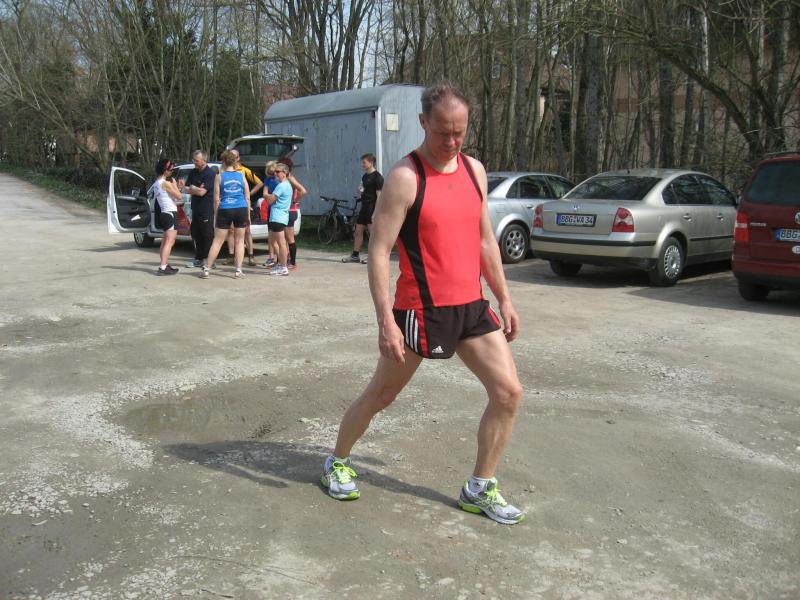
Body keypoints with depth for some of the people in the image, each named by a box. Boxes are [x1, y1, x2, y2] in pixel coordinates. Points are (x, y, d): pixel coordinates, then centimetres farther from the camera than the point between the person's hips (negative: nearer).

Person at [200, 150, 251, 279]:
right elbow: (247, 197, 6)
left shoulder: (219, 176, 1)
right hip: (241, 210, 1)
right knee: (239, 241, 9)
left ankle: (207, 270, 8)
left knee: (217, 241, 5)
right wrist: (248, 215, 13)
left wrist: (215, 215, 7)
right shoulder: (241, 176, 6)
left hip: (225, 210, -1)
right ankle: (238, 271, 6)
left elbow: (216, 199, 0)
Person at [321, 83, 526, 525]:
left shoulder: (475, 170, 8)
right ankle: (337, 463, 34)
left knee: (509, 393, 0)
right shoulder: (405, 177, -13)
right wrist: (386, 321, -21)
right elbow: (378, 252, -15)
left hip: (472, 306, 6)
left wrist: (504, 299, 14)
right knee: (380, 395, 9)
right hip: (421, 310, -6)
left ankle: (479, 489, 16)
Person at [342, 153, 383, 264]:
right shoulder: (364, 176, 16)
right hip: (364, 207, 9)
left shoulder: (377, 177, -11)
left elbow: (379, 196, -16)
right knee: (358, 231, 11)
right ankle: (355, 255, 20)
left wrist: (376, 212, -23)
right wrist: (360, 191, 4)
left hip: (372, 208, -9)